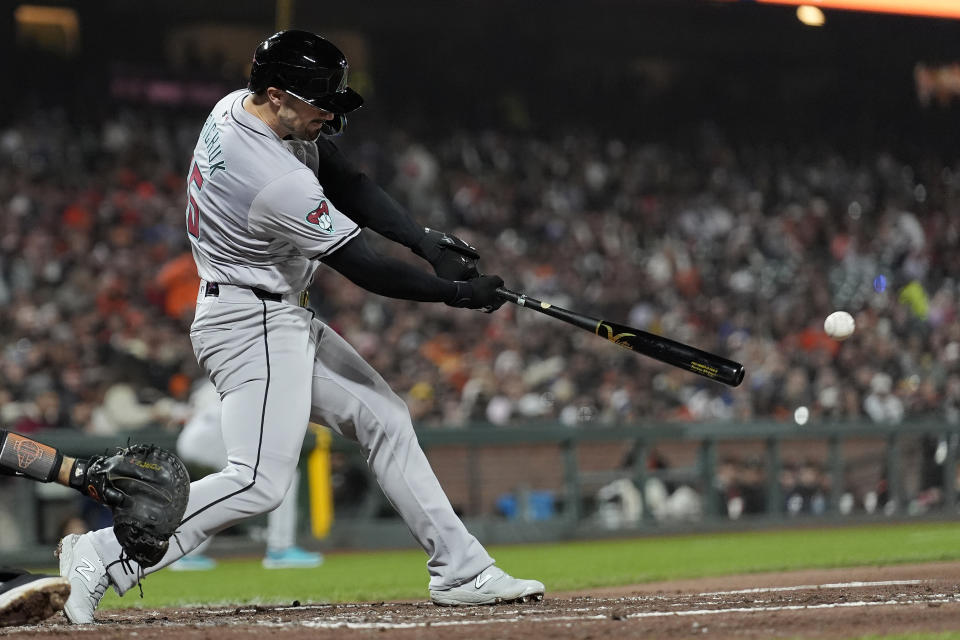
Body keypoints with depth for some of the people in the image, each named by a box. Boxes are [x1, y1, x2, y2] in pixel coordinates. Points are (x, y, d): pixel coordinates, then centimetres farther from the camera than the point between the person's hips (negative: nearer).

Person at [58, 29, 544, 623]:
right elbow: (365, 268, -19)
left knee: (384, 418, 13)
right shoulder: (279, 183, -29)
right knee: (260, 482, -18)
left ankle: (460, 569, 16)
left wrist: (426, 238, -6)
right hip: (254, 326, -11)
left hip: (283, 319, 11)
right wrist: (457, 293, -8)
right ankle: (105, 557, -15)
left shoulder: (236, 106, 0)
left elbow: (344, 179, 5)